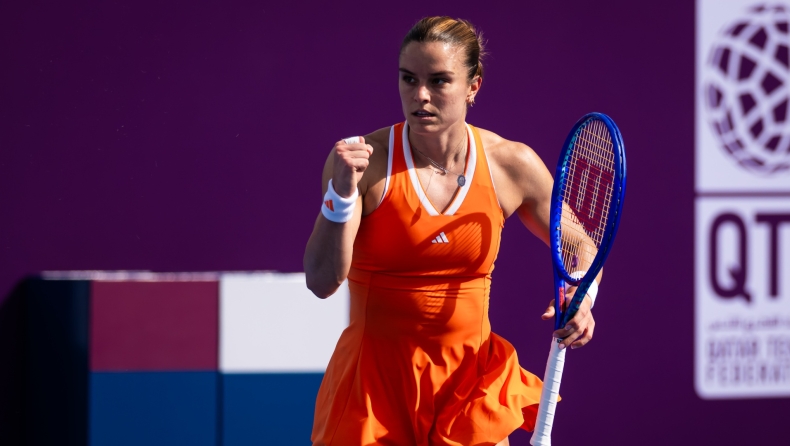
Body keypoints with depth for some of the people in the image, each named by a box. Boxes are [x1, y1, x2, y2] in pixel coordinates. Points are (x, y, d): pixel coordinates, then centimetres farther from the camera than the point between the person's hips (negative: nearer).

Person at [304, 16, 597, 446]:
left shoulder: (512, 165, -4)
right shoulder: (364, 163, -12)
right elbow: (322, 282, -19)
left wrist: (580, 299, -8)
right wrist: (342, 193, -31)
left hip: (472, 378, 2)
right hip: (377, 380, -2)